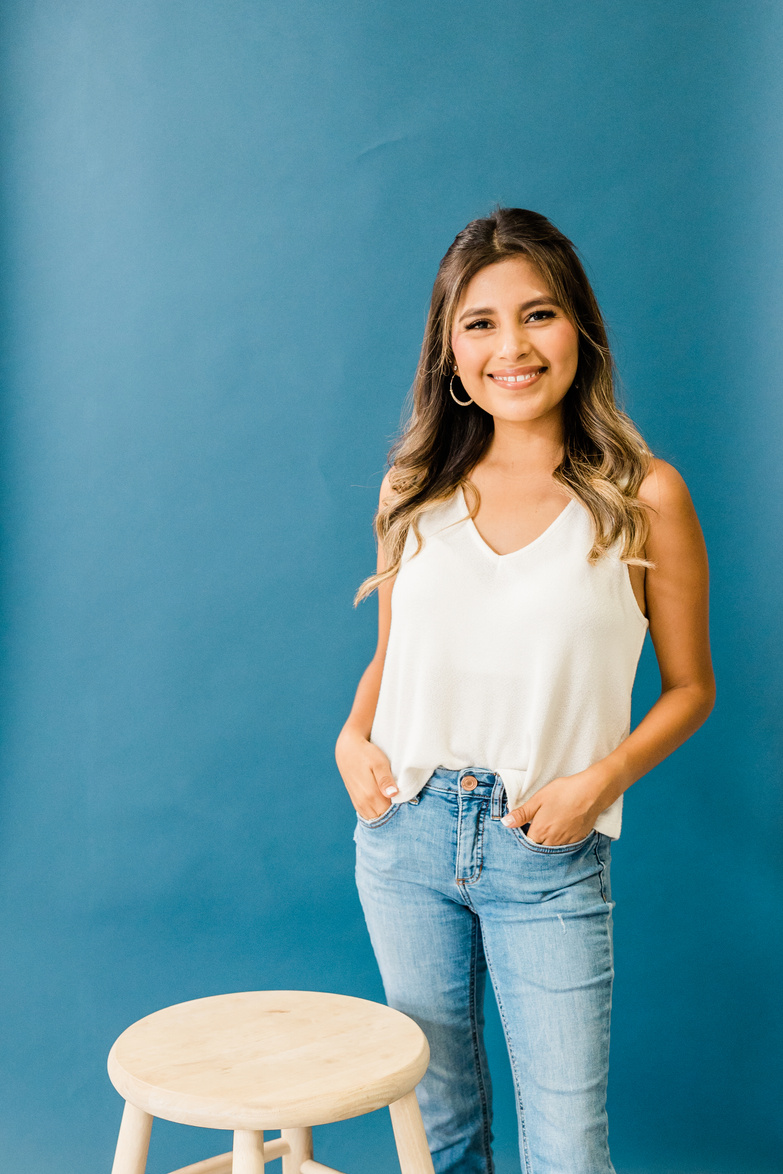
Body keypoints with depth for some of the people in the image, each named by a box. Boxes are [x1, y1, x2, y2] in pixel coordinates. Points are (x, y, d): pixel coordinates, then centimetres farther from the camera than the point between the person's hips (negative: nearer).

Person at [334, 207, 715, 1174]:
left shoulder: (643, 496, -6)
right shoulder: (414, 492, 3)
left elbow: (689, 685, 1)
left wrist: (599, 780, -14)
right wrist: (353, 738, -4)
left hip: (549, 857, -2)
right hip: (404, 838, 3)